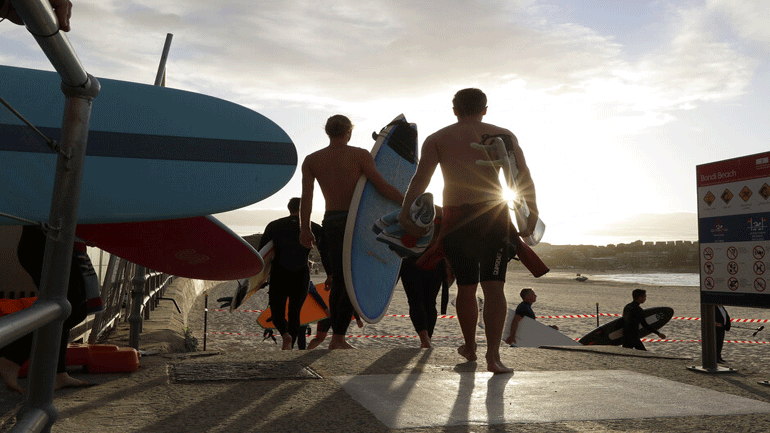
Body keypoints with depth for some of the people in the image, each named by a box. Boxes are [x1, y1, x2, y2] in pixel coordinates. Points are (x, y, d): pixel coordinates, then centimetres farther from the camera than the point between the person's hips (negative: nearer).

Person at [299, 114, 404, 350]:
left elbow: (306, 198, 1)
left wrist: (305, 229, 6)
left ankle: (337, 337, 17)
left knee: (338, 280, 13)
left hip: (330, 221, 4)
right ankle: (338, 338, -4)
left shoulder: (311, 160, 6)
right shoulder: (360, 155, -4)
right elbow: (381, 185, -12)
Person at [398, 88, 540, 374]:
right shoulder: (504, 135, 10)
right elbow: (524, 174, 3)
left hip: (456, 217, 1)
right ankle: (493, 356, -12)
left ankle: (470, 348, 30)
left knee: (465, 286, 13)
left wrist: (404, 212, -3)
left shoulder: (437, 139, 9)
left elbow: (420, 178, -2)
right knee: (494, 286, -3)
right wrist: (532, 212, 4)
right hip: (493, 214, -1)